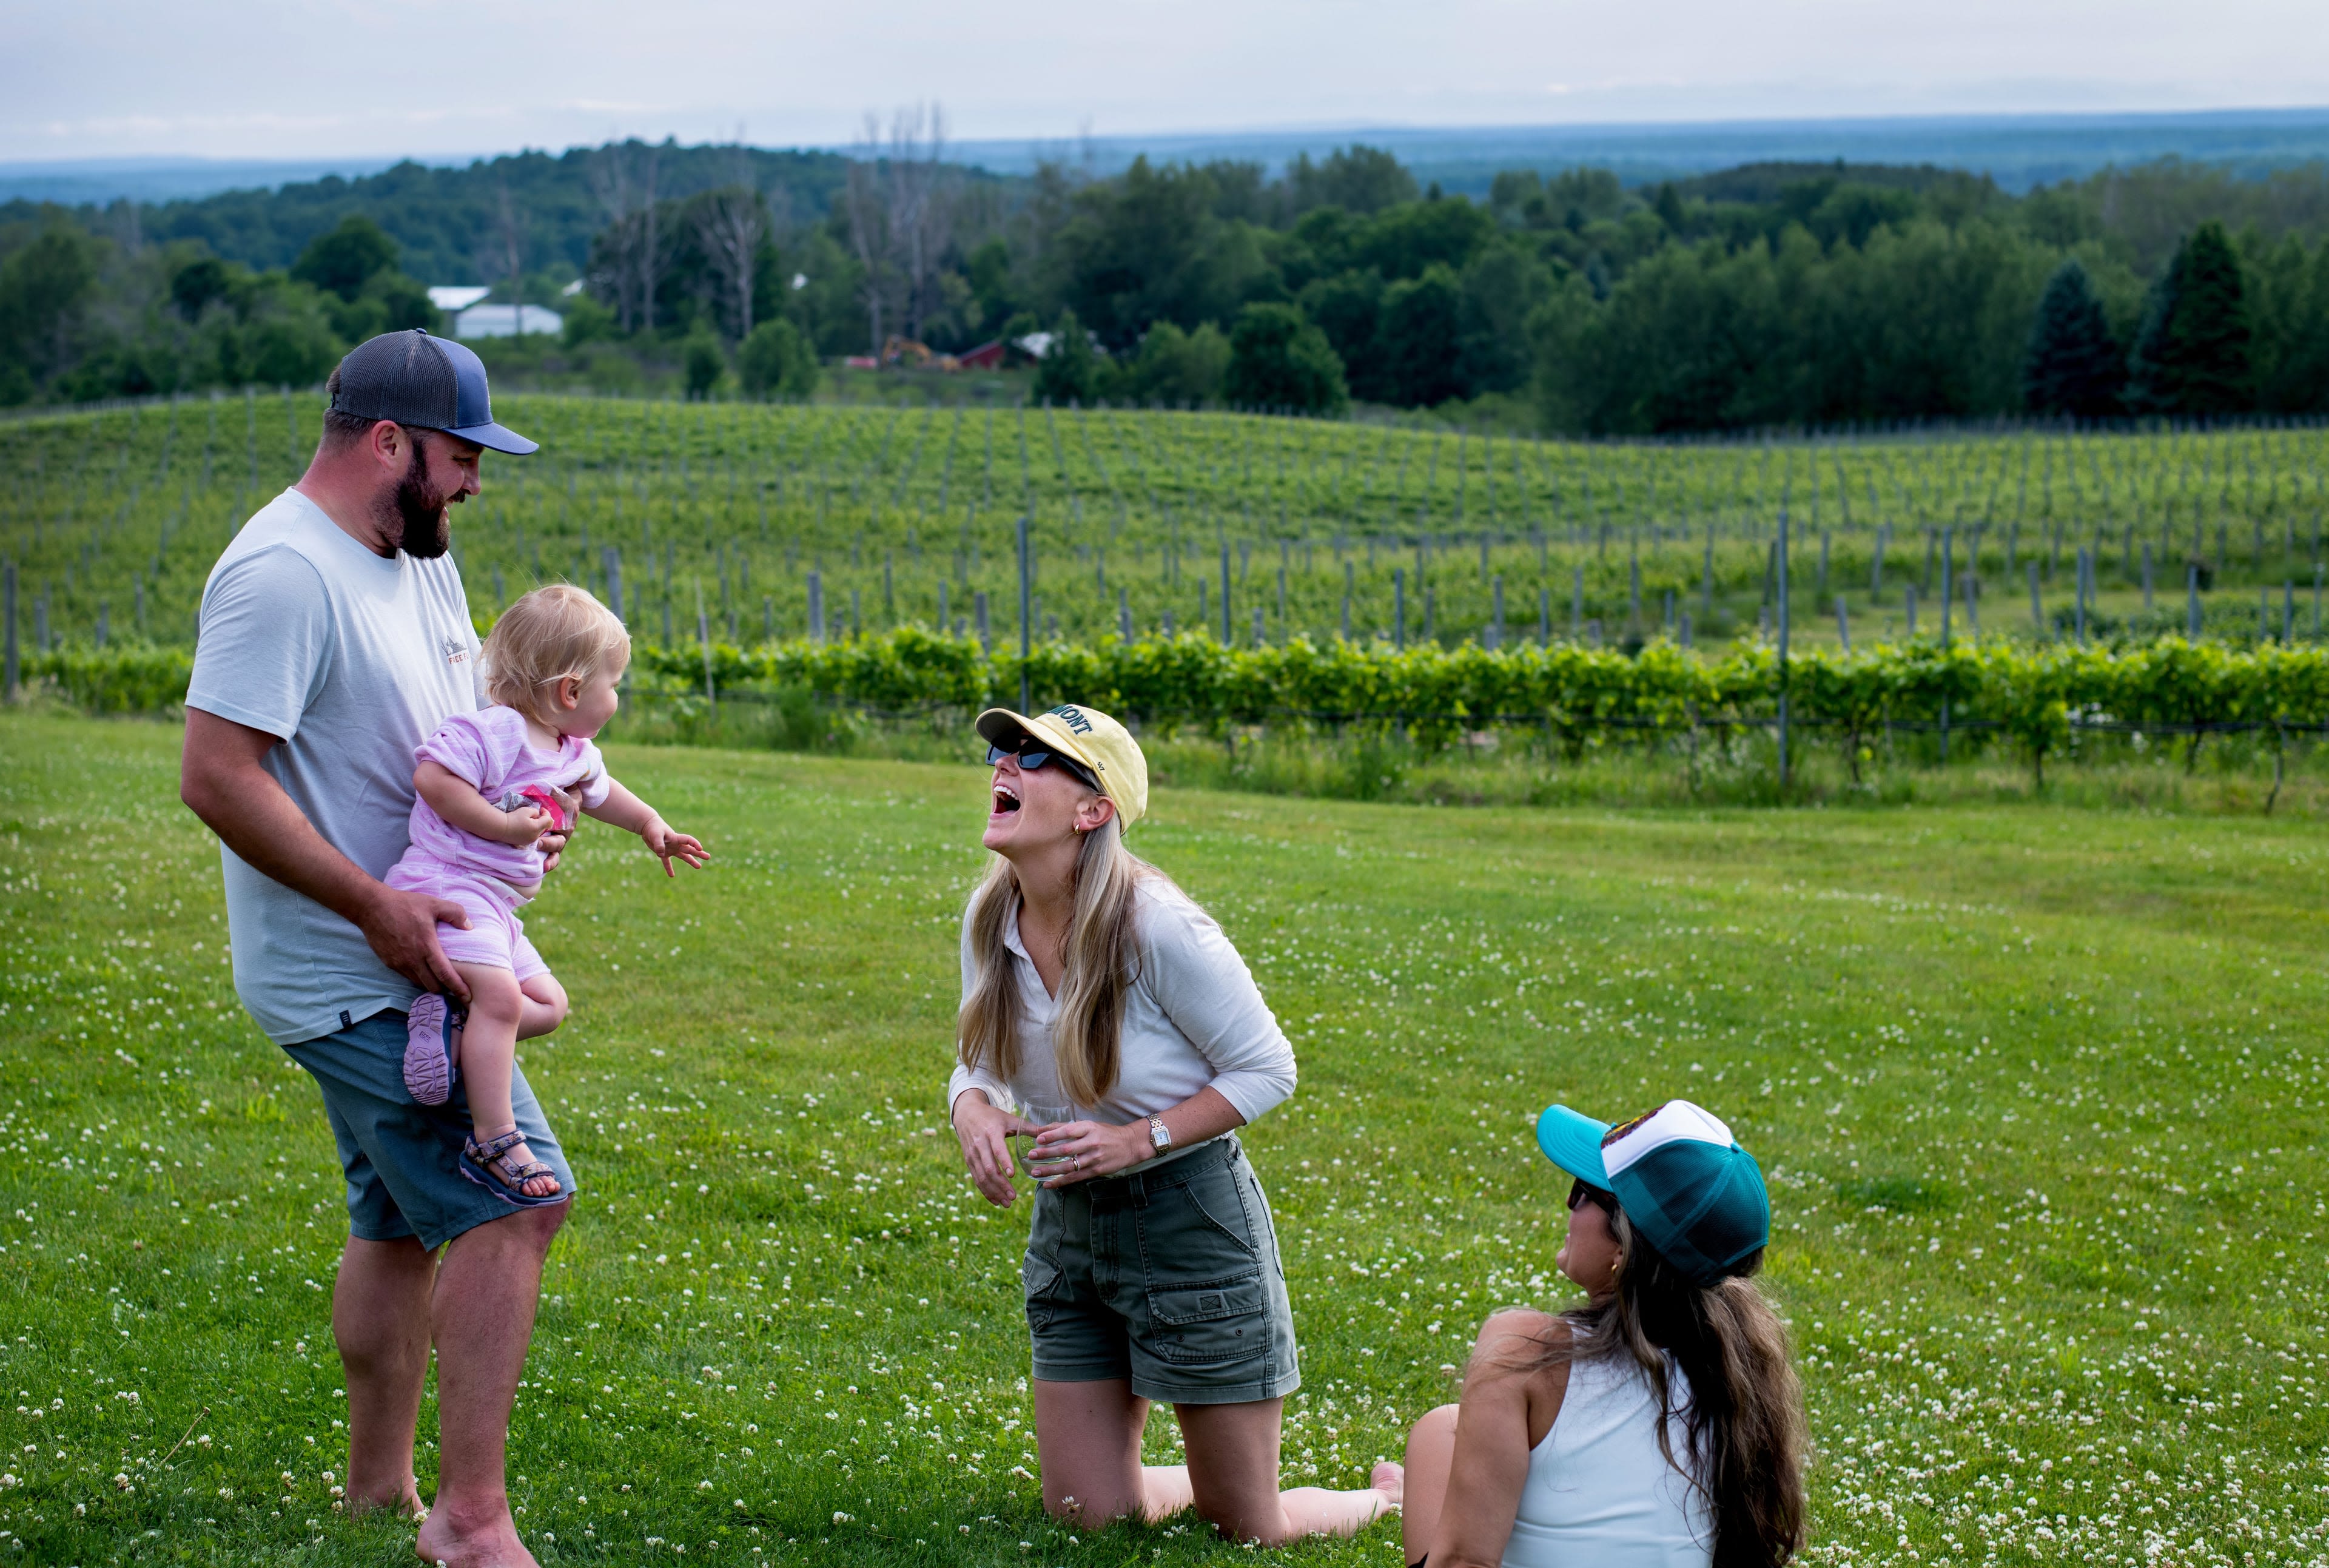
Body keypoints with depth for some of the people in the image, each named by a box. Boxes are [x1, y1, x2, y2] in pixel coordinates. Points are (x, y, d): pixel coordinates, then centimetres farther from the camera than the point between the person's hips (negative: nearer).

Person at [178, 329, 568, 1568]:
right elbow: (215, 777, -25)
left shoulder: (420, 561, 11)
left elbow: (470, 720, 24)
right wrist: (372, 903, -24)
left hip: (395, 959, 10)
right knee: (513, 1201, -14)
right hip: (351, 974, -10)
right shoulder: (284, 573, -20)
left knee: (405, 1223, 20)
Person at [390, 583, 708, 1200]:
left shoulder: (577, 754, 14)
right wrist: (505, 827, -24)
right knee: (500, 995, -25)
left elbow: (598, 792, 36)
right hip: (447, 884, -10)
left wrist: (651, 825, 41)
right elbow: (432, 778, -26)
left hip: (496, 906, 10)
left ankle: (455, 1021, -6)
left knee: (548, 1003, 10)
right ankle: (493, 1143, -25)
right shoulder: (495, 731, -17)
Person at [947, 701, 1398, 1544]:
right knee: (1086, 1514, 9)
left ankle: (1395, 1496, 34)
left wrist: (1140, 1139, -24)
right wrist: (972, 1109, -16)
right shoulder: (990, 917, -5)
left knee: (1249, 1531, 4)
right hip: (1069, 1222, 6)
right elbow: (980, 1063, 8)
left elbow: (1267, 1068, -14)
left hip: (1191, 1220, -6)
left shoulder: (1157, 925, -24)